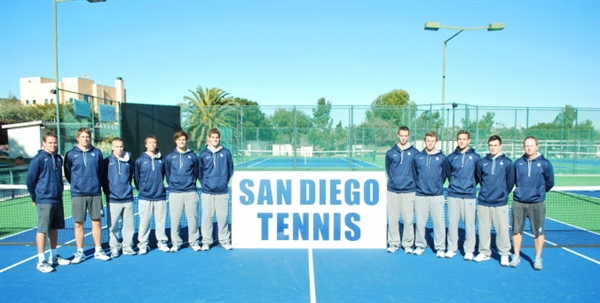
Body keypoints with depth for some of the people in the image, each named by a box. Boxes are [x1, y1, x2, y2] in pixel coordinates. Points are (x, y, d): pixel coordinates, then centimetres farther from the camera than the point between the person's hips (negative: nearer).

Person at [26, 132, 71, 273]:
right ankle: (41, 261, 5)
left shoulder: (59, 158, 10)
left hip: (58, 200, 6)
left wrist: (60, 189, 14)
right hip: (44, 201, -6)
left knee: (54, 228, 14)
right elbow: (30, 180, -5)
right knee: (42, 230, -2)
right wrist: (35, 198, 2)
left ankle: (54, 256, 24)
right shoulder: (38, 159, -9)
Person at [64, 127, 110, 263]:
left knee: (97, 222, 7)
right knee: (78, 224, 5)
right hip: (78, 194, -1)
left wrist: (96, 183, 7)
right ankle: (79, 252, 17)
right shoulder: (71, 154, 1)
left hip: (95, 193, 1)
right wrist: (77, 184, 10)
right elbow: (67, 173, 9)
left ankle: (98, 251, 17)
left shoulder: (97, 153, 4)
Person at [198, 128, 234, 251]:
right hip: (207, 191, 0)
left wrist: (225, 181, 8)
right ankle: (206, 241, 14)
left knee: (223, 216, 4)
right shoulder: (203, 154, 2)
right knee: (207, 216, 5)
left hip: (222, 191, 0)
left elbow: (230, 169, 9)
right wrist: (205, 183, 5)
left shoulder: (226, 153, 2)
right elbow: (199, 172, 9)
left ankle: (225, 241, 14)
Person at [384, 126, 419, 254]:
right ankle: (393, 243, 16)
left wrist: (412, 181, 2)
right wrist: (394, 180, 10)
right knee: (392, 220, 5)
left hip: (409, 191, -1)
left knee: (408, 220, 0)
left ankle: (408, 244, 13)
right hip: (392, 191, 1)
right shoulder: (390, 153, 7)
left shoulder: (415, 153, 2)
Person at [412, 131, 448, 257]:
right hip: (420, 195, 1)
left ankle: (440, 247, 11)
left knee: (439, 222, -1)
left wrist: (437, 185, 11)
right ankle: (420, 245, 20)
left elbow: (444, 174, 10)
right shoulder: (417, 157, 5)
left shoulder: (441, 157, 1)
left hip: (437, 196, -1)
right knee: (420, 222, 7)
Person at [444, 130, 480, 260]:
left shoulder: (475, 157, 1)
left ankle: (469, 250, 13)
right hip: (453, 195, 2)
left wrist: (471, 185, 9)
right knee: (452, 223, 5)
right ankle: (451, 248, 15)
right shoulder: (450, 157, 6)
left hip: (469, 196, -1)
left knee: (469, 224, 1)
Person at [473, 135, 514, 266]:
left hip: (500, 203, -2)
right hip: (483, 202, 2)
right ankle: (484, 252, 21)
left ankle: (504, 254, 15)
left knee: (502, 230, 0)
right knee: (483, 229, 9)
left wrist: (503, 193, 11)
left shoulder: (507, 162, -1)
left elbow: (510, 182, 4)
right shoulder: (482, 162, 5)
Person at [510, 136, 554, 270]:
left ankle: (538, 258, 20)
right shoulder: (518, 163, 2)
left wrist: (539, 191, 14)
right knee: (516, 230, 8)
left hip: (537, 203, -2)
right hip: (518, 202, 2)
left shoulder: (544, 163, -4)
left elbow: (549, 183, 5)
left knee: (538, 232, 6)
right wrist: (523, 189, 12)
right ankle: (516, 256, 20)